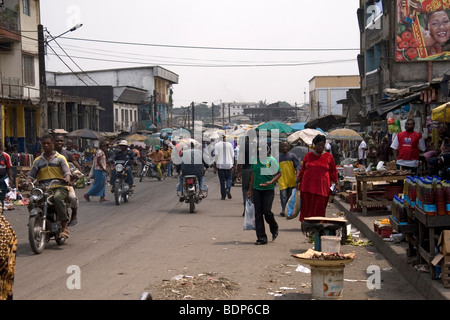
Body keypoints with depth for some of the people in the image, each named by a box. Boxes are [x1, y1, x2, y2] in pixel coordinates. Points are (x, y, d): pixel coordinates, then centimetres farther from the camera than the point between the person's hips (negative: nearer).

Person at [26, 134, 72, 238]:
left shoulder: (60, 158, 12)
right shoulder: (38, 160, 22)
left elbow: (67, 171, -4)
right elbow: (31, 175, 14)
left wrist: (67, 179, -27)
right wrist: (27, 182, -10)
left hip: (59, 187, -4)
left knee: (58, 198, -38)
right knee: (32, 203, -24)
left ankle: (65, 226, -35)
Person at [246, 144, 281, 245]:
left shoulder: (271, 160, -6)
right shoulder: (254, 159, 6)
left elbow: (279, 173, 1)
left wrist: (270, 182, -16)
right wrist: (250, 190, 19)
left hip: (268, 189, -4)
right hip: (256, 189, 4)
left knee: (266, 211, -9)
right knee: (258, 213, 1)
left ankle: (274, 229, 23)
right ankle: (261, 238, 6)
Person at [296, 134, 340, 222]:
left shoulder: (329, 157, 5)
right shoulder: (308, 155, 8)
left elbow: (333, 172, 9)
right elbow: (303, 169, 14)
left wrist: (336, 183, 2)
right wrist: (297, 181, 13)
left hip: (322, 187, -1)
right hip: (308, 185, 1)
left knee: (319, 209, -3)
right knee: (307, 207, 0)